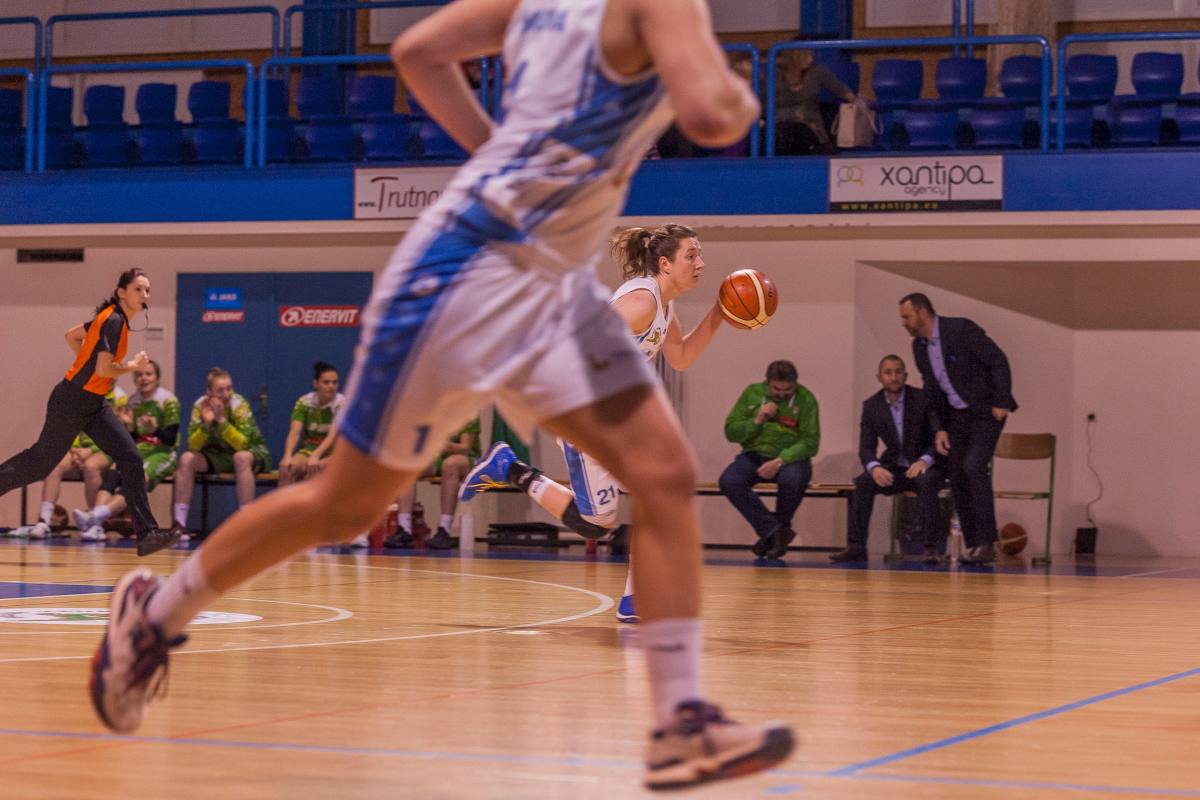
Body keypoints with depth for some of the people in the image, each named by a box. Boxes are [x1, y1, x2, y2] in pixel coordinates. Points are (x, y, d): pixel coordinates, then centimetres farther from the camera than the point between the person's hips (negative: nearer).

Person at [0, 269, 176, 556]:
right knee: (42, 462, 5)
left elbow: (72, 335, 22)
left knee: (130, 458, -6)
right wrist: (133, 365, -10)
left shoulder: (111, 318, 9)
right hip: (71, 401, -9)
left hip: (94, 404, 9)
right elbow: (104, 369, -26)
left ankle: (146, 533, -12)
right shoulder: (114, 321, -18)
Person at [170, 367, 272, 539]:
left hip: (253, 452, -4)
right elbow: (193, 446, -17)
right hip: (218, 455, 4)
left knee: (241, 457, -37)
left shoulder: (239, 404, -21)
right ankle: (180, 523, -18)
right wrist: (206, 423, -33)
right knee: (187, 459, -19)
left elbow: (242, 444, -30)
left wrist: (221, 420, -38)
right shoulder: (200, 405, -12)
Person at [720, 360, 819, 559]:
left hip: (791, 458, -3)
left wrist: (780, 461, -21)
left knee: (792, 481, -38)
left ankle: (780, 528, -8)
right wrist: (757, 421, -12)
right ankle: (772, 531, -22)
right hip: (754, 455, 3)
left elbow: (810, 443, -8)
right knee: (728, 482, -27)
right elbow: (731, 432, 6)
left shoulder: (805, 399, -3)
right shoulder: (752, 393, 5)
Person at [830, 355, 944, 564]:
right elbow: (866, 448, -2)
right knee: (863, 482, -24)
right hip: (893, 469, 3)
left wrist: (925, 460, -30)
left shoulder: (923, 399, -7)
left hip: (925, 467, -3)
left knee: (926, 482, -36)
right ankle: (856, 547, -23)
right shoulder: (871, 406, 2)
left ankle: (931, 548, -32)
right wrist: (874, 467, -25)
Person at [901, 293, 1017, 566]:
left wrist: (1001, 403, -21)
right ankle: (973, 544, 9)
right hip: (957, 415, 8)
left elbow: (999, 361, -19)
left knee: (973, 467, -20)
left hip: (986, 410, -8)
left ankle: (986, 543, -18)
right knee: (956, 474, 1)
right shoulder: (919, 346, 4)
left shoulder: (960, 329, -19)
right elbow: (932, 390, 13)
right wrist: (939, 429, 5)